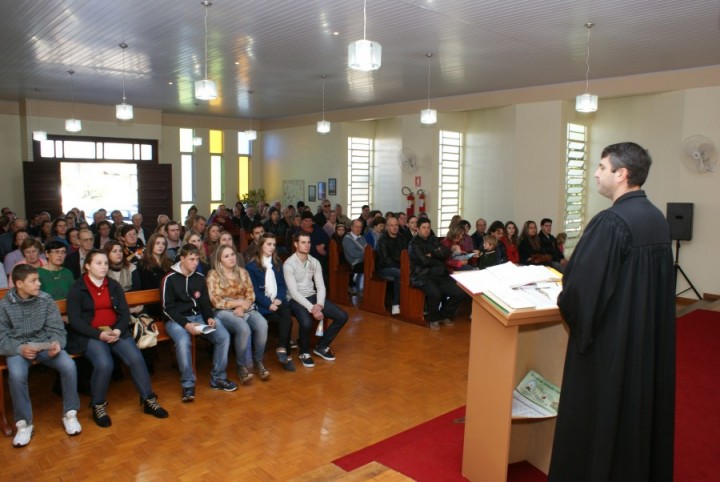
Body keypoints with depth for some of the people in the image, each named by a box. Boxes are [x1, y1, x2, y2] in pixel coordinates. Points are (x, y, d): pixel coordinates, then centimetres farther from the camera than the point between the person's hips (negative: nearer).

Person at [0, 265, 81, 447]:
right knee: (16, 375, -33)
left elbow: (56, 329, -2)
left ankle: (69, 414, -5)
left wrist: (57, 343, -25)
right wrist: (19, 348, -24)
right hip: (18, 348, -1)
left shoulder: (46, 300, -3)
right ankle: (24, 423, -11)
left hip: (45, 345, 1)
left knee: (69, 365, -26)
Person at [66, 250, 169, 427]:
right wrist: (99, 334, -18)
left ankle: (149, 400, -6)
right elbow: (74, 319, -7)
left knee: (136, 359, -21)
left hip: (116, 332, 4)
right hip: (90, 335, -3)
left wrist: (118, 330, -13)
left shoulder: (114, 286, 14)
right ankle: (98, 406, -6)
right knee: (104, 364, -31)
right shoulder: (77, 289, 2)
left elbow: (125, 312, 8)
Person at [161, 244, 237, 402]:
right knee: (183, 342, -36)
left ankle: (218, 378, -4)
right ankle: (188, 384, -18)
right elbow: (168, 308, -8)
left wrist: (209, 317, -8)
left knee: (224, 336, -18)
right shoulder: (170, 278, -4)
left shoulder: (200, 278, 10)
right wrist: (186, 324, -20)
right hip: (177, 319, -4)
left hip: (199, 316, 5)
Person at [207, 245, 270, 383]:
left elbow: (250, 294, 7)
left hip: (246, 309, 4)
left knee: (262, 325, -27)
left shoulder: (242, 272, 11)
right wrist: (239, 302, -9)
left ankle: (258, 361, -7)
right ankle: (241, 365, -13)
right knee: (244, 328, -35)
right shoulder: (213, 275, -2)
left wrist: (243, 307, -13)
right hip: (225, 312, -4)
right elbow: (216, 302, -9)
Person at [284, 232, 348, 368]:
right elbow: (294, 292, -19)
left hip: (313, 296, 6)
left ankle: (321, 346, 12)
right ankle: (304, 353, -5)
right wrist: (311, 308, -26)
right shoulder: (289, 264, -13)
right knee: (306, 322, -36)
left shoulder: (315, 262, 5)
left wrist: (319, 304, -17)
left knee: (342, 317, -7)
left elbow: (321, 286, 2)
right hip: (296, 300, -6)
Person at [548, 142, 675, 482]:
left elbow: (582, 284, -25)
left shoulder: (611, 222, -22)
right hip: (651, 340, 9)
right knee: (643, 408, 22)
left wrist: (569, 310, -3)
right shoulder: (657, 219, 5)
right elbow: (656, 283, 13)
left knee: (599, 416, 6)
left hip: (609, 342, -9)